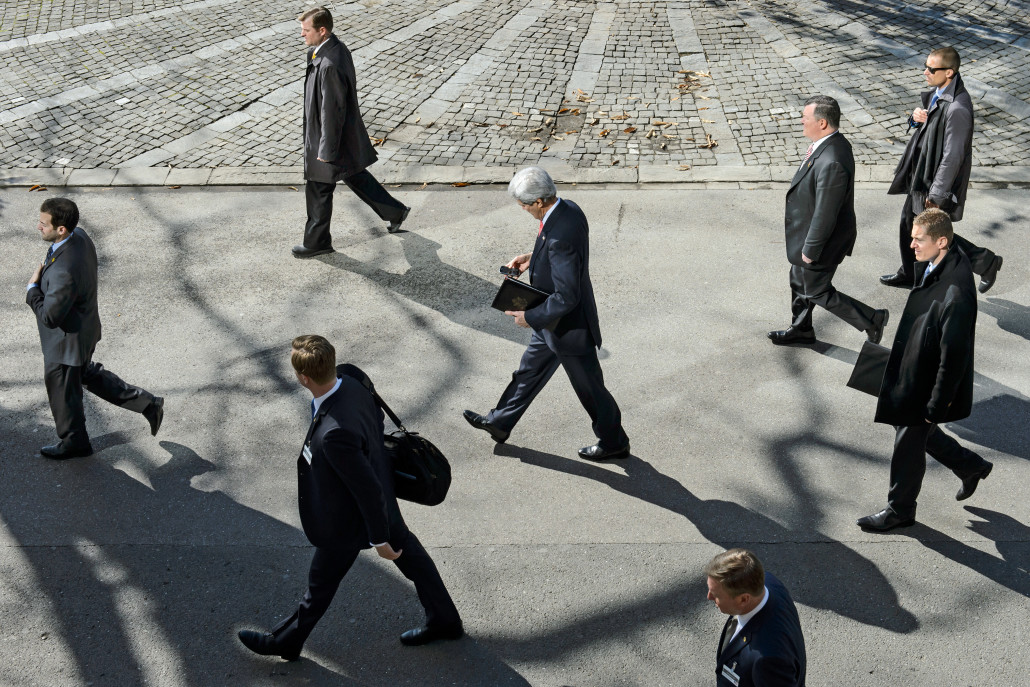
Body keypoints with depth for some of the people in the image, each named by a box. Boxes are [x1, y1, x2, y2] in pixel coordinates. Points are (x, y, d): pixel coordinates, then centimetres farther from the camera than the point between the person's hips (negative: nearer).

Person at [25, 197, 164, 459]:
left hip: (66, 342, -9)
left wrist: (33, 288, -17)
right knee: (88, 375, 32)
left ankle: (74, 442, 43)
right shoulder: (79, 236, -12)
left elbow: (49, 316, -30)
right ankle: (147, 404, 38)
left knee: (63, 394, 18)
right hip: (84, 328, 9)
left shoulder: (64, 271, -40)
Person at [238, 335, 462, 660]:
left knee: (321, 585, 18)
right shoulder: (351, 384, -18)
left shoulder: (335, 433, -43)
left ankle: (285, 642, 43)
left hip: (348, 522, -8)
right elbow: (377, 418, 4)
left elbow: (368, 489, -33)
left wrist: (379, 538, -17)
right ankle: (445, 621, 47)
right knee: (409, 556, 26)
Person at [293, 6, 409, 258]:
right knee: (354, 176, 26)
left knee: (318, 190, 8)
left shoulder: (329, 66, -32)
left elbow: (332, 111, -27)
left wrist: (326, 150, -20)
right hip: (347, 133, 10)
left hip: (330, 136, -10)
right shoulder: (338, 47, -1)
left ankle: (317, 242, 26)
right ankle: (395, 212, 39)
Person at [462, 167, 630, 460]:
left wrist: (530, 317, -22)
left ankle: (614, 442, 34)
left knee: (590, 388, 12)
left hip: (569, 326, -10)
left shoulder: (560, 237, -37)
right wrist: (534, 258, 2)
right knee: (530, 370, 25)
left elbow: (566, 298, -34)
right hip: (555, 321, 10)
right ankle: (500, 423, 44)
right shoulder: (568, 208, -8)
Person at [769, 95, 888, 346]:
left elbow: (825, 215, -30)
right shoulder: (833, 142, -6)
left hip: (822, 239, -10)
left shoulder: (831, 164, -38)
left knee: (818, 292, 11)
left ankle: (871, 320, 23)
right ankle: (801, 329, 47)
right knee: (799, 280, 26)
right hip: (811, 229, 10)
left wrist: (810, 249, -19)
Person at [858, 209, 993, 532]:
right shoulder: (933, 268, -3)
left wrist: (936, 406, -22)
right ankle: (971, 467, 45)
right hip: (913, 373, 9)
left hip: (929, 387, -9)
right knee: (917, 431, 25)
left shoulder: (956, 292, -32)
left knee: (908, 446, 9)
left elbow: (954, 355, -27)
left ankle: (899, 511, 30)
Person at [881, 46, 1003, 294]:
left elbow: (953, 156, -28)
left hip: (938, 180, -9)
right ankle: (909, 275, 40)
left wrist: (936, 194, -23)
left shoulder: (957, 109, -31)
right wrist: (916, 116, -9)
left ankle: (985, 262, 22)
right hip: (921, 174, 9)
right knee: (909, 222, 21)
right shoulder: (938, 92, -1)